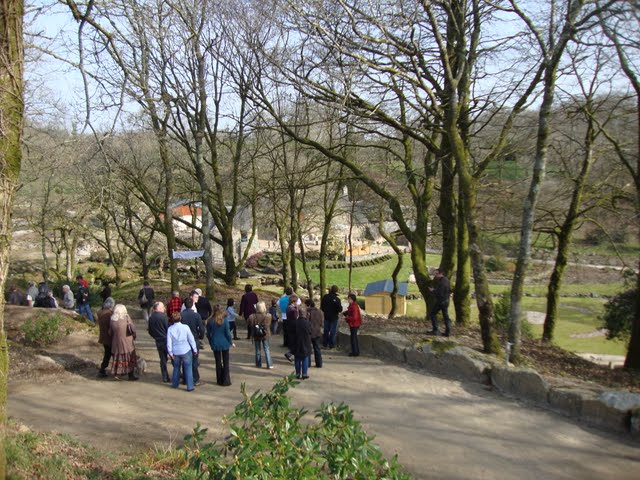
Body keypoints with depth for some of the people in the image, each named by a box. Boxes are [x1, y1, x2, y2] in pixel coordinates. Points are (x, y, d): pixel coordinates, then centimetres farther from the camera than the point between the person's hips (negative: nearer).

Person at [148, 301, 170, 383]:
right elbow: (168, 328, -14)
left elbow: (150, 331, 8)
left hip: (158, 342, 5)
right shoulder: (163, 316, -17)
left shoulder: (151, 318, 1)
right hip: (166, 340, -5)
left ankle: (165, 377, 16)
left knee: (163, 359, 13)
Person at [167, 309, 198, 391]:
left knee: (176, 368, 21)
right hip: (186, 351, -3)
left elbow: (169, 342, -5)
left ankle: (175, 384, 33)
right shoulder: (185, 327, -12)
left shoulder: (170, 329, -7)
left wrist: (170, 353, 4)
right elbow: (191, 339, -6)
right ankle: (190, 386, 4)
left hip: (175, 352, 3)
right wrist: (195, 349, 5)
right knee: (188, 369, 5)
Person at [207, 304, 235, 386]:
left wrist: (211, 343, 15)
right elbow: (228, 333, -10)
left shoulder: (210, 321, -7)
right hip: (225, 343, -2)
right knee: (226, 362, 9)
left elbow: (208, 334, 0)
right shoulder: (225, 320, -13)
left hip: (215, 344, 2)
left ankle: (219, 380, 19)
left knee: (218, 362, 13)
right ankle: (226, 381, 9)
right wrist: (231, 342, 4)